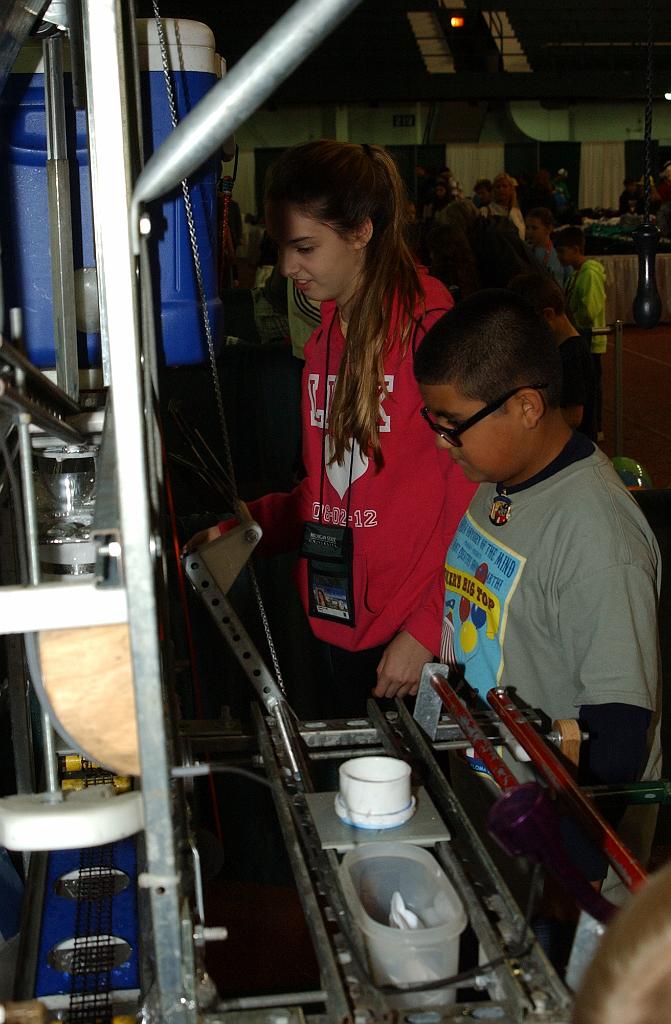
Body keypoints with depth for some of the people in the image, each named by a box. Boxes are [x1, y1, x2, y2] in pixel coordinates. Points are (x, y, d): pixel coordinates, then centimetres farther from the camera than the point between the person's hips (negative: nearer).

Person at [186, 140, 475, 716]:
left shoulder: (429, 327, -13)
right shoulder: (327, 337, 11)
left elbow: (470, 496, -14)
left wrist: (427, 628, -16)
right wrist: (245, 527, 5)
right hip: (339, 628, 7)